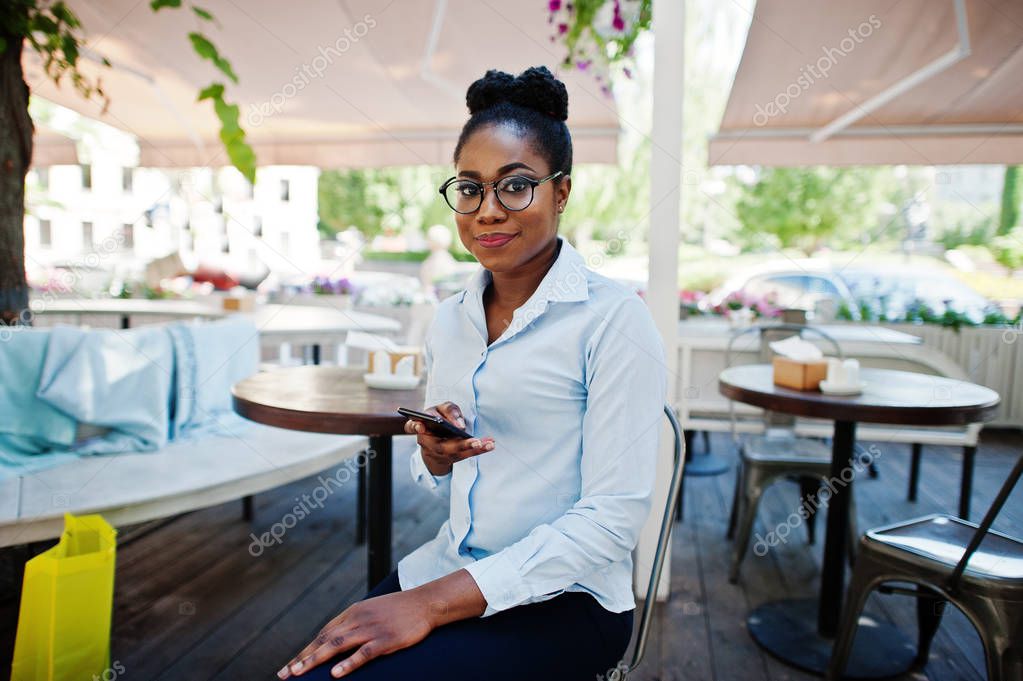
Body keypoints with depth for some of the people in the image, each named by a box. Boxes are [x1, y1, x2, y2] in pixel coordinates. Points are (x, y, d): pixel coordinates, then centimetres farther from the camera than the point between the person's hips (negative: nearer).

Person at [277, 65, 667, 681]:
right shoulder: (450, 318, 6)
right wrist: (434, 456, -10)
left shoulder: (613, 318, -14)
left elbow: (613, 518, -17)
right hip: (448, 564, 6)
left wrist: (434, 601, -19)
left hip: (563, 596, -5)